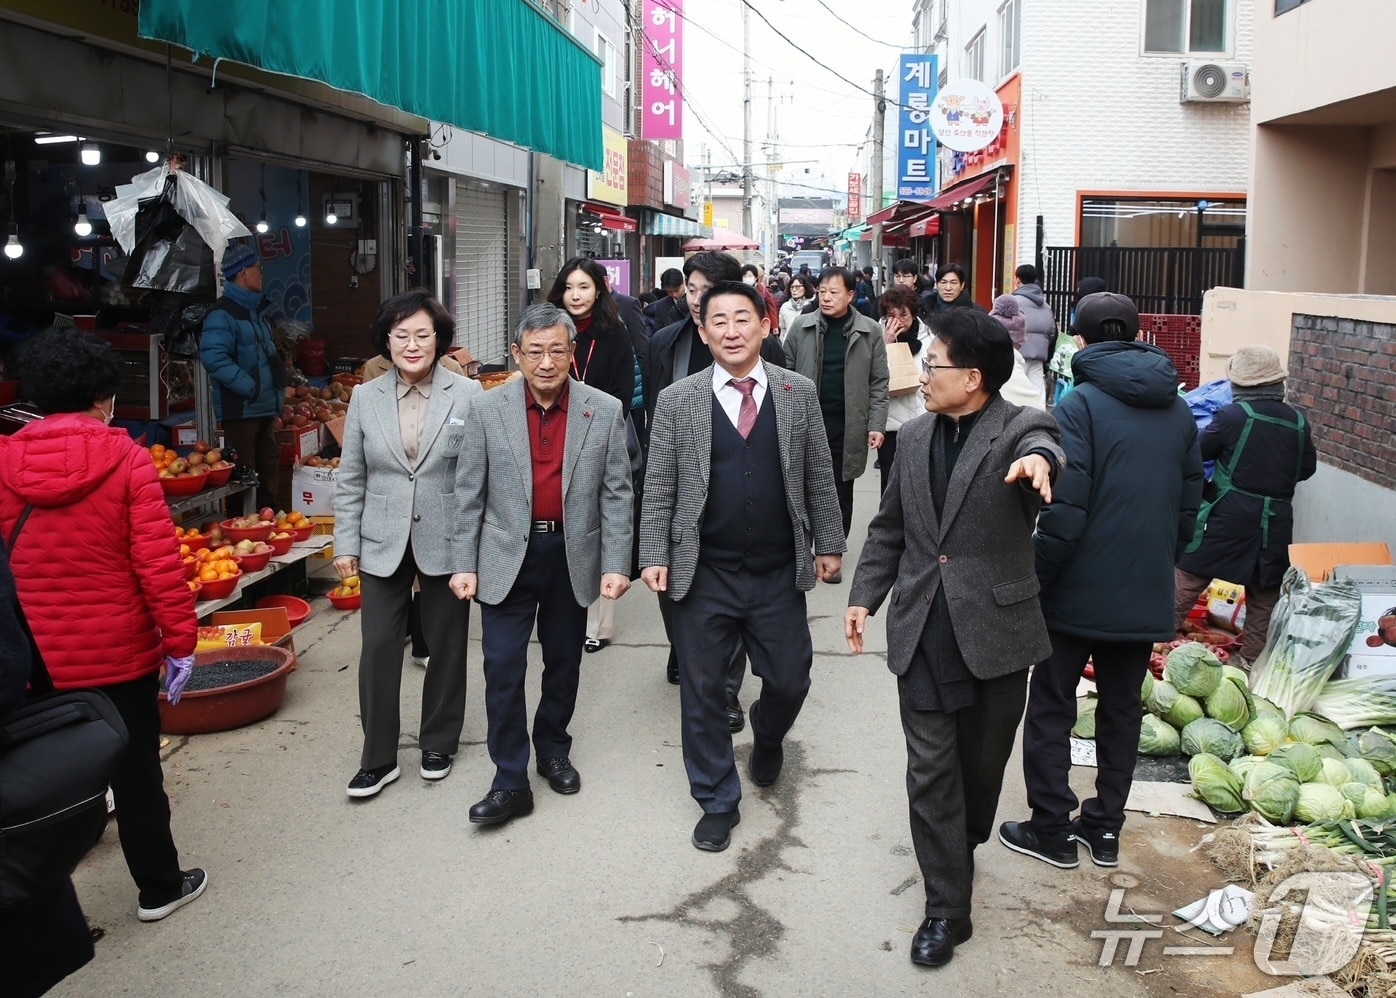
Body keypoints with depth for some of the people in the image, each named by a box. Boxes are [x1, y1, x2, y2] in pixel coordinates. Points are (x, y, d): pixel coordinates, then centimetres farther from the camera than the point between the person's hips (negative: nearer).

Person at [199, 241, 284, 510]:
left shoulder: (253, 310, 18)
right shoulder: (223, 313, -14)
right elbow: (213, 357, -25)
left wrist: (276, 389, 13)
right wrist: (251, 387, -22)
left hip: (263, 408, 10)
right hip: (240, 408, -10)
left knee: (269, 468, 16)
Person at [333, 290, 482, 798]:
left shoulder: (467, 395, -7)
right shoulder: (366, 398, 1)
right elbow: (351, 479, 6)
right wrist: (345, 543, 3)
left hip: (445, 543, -1)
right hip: (382, 545, 2)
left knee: (446, 647, 12)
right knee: (378, 648, 3)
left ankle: (438, 745, 32)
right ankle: (378, 759, 17)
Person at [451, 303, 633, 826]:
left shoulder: (605, 411, -5)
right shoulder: (487, 409, -6)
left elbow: (615, 494, -2)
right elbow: (469, 494, -2)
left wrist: (616, 564, -7)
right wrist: (465, 564, -4)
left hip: (573, 557, 1)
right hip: (507, 557, -1)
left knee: (564, 664, 16)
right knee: (503, 669, -2)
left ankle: (552, 749, 38)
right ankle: (510, 782, 8)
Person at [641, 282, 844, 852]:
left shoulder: (799, 394, 1)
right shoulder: (676, 401, -2)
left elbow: (818, 477, 7)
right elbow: (658, 489, 0)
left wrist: (828, 543, 8)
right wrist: (655, 557, -6)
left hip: (780, 575, 1)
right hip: (705, 577, -1)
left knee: (789, 681, 11)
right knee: (702, 692, 7)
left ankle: (767, 740, 46)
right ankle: (718, 801, 26)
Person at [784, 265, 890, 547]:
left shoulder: (870, 331, -1)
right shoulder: (801, 326, 1)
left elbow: (878, 383, 1)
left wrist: (877, 424, -6)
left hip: (847, 427, 0)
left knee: (841, 496, 8)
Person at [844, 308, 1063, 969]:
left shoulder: (1019, 428, -8)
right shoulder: (915, 437, 8)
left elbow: (1042, 447, -34)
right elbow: (889, 529, 16)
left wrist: (1039, 461, -56)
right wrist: (864, 595, 9)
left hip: (994, 628, -3)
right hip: (922, 631, 3)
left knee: (982, 760, 14)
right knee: (931, 770, 1)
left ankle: (963, 846, 43)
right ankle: (947, 907, 12)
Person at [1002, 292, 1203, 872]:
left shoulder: (1081, 404, -14)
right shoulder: (1178, 411, 7)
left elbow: (1065, 509, -20)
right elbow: (1189, 504, 12)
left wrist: (1034, 580, -11)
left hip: (1080, 591, -6)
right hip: (1147, 595, 6)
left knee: (1051, 709, 8)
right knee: (1121, 711, 16)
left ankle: (1051, 830, 13)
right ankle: (1105, 827, 24)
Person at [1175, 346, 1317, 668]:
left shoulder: (1232, 416, -13)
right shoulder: (1298, 422, 0)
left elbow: (1198, 451, -3)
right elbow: (1307, 468, 10)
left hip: (1231, 515, -4)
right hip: (1276, 520, 4)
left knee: (1190, 575, 5)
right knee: (1264, 593, 13)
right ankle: (1253, 659, 19)